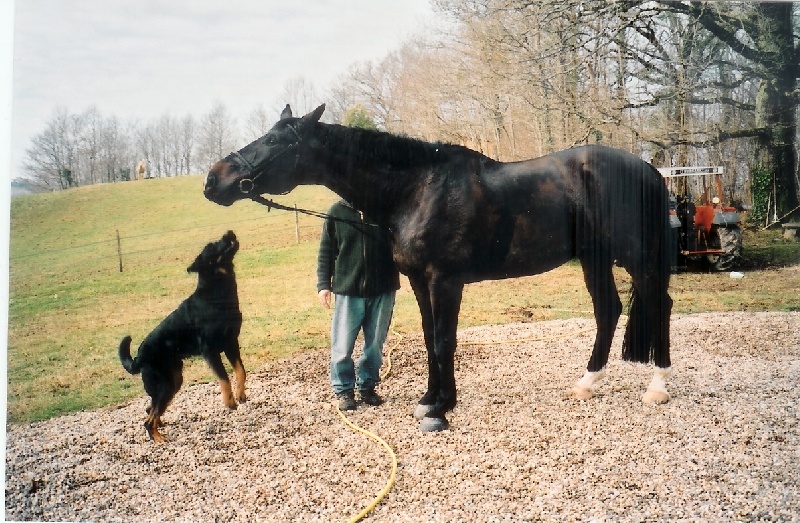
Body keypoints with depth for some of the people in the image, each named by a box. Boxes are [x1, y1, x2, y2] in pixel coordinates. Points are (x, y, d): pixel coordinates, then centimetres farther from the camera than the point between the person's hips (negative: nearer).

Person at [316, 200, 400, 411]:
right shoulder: (337, 211, -2)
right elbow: (326, 251, 2)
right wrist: (323, 284, -4)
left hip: (382, 290, 1)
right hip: (348, 290, -1)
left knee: (375, 345, 12)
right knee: (342, 347, 2)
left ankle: (367, 386, 29)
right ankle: (344, 390, 18)